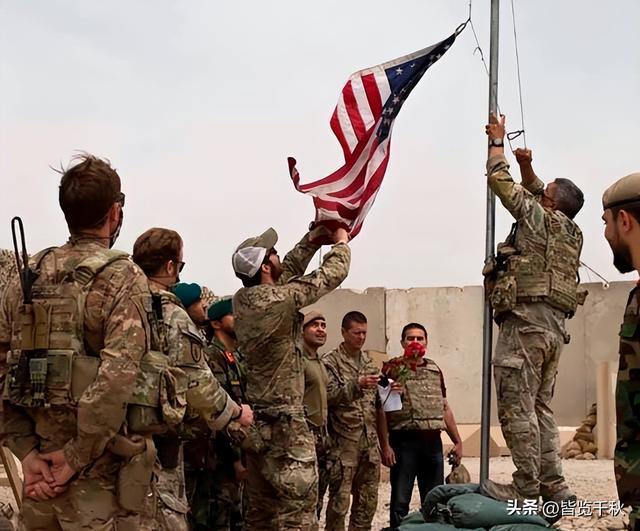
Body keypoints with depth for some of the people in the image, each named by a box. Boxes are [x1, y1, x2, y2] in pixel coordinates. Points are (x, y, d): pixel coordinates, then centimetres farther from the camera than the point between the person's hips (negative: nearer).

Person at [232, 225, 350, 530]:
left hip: (253, 420, 8)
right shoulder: (280, 299, -16)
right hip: (283, 423, -8)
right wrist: (341, 241, 14)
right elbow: (332, 275, -4)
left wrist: (313, 239, 22)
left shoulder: (241, 301, 5)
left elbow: (288, 271, 23)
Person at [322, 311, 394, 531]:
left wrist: (385, 444, 15)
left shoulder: (370, 363, 15)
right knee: (339, 502, -4)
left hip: (371, 445, 6)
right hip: (343, 445, -6)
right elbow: (328, 395, -16)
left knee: (368, 503, 9)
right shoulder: (330, 362, -3)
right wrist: (357, 384, -25)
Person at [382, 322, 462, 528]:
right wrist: (385, 445, -17)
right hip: (405, 441, -5)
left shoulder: (435, 369, 14)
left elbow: (445, 408, 20)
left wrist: (457, 441, 16)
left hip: (433, 441, 5)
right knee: (400, 501, 0)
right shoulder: (393, 367, -2)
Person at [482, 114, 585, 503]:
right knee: (541, 408, 12)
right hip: (555, 327, 9)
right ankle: (553, 487, 9)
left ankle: (526, 488, -9)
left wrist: (498, 142, 15)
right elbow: (537, 194, 35)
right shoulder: (572, 233, 18)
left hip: (526, 321, -9)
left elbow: (501, 181, 3)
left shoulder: (538, 218, -3)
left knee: (516, 408, -8)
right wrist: (528, 167, 26)